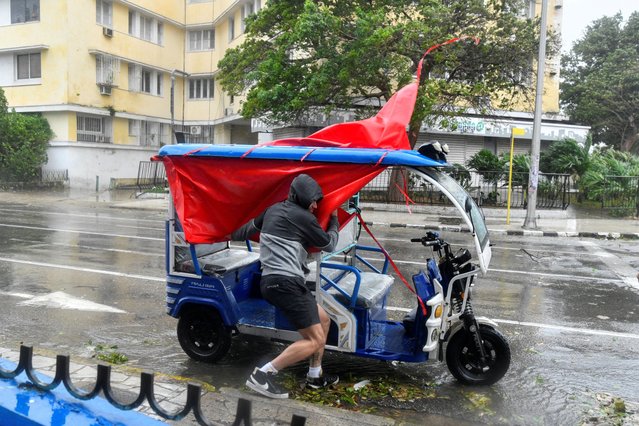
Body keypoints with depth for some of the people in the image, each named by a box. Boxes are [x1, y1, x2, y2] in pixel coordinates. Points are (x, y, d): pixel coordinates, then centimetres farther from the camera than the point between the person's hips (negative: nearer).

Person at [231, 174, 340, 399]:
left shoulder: (274, 209, 16)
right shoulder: (303, 217, -8)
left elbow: (251, 227, 31)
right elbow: (329, 245, 4)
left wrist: (233, 236, 51)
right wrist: (334, 221, 22)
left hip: (272, 280, 10)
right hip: (285, 283, -10)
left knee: (323, 320, 20)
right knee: (315, 340, -9)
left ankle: (315, 376, 27)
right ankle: (262, 375, -9)